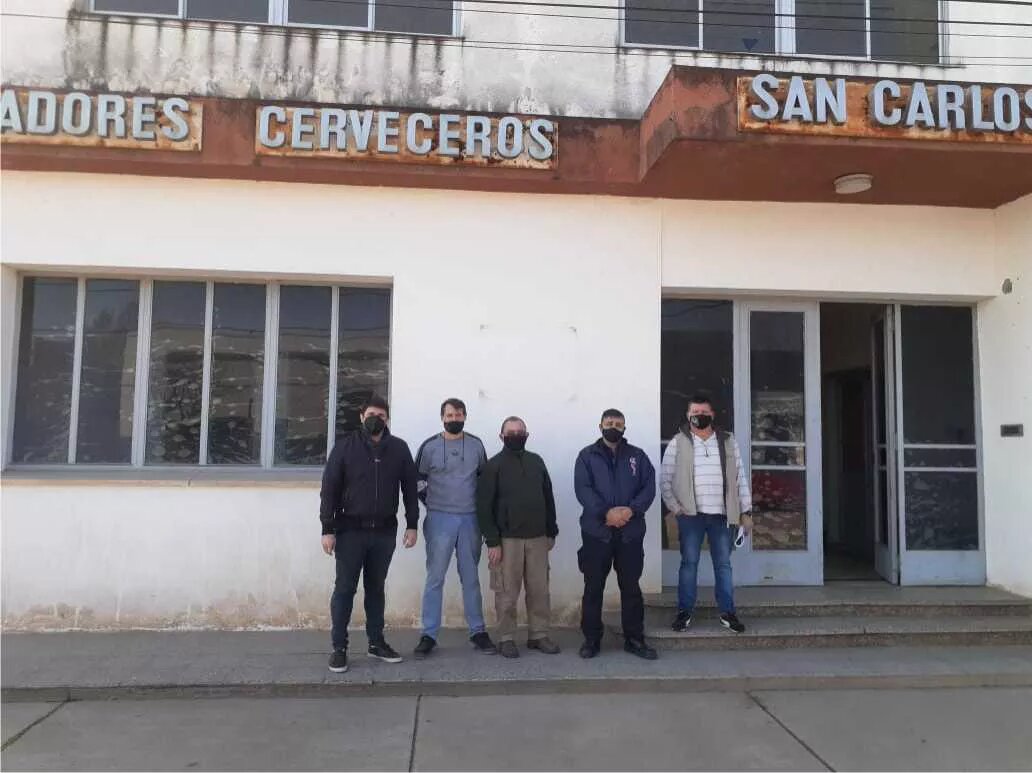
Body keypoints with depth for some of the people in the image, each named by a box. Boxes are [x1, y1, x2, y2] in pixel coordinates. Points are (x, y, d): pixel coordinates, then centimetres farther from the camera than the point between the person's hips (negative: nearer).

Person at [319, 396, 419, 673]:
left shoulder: (399, 448, 3)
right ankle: (339, 647, 11)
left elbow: (410, 488, 7)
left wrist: (412, 524, 3)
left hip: (385, 531, 2)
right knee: (345, 588, 2)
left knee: (376, 588, 13)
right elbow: (329, 488, -5)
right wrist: (328, 529, -9)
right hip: (350, 530, -2)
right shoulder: (345, 446, -4)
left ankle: (376, 642, 23)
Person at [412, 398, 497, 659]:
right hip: (440, 520, -2)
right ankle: (428, 635, 9)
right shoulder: (429, 446, -3)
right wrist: (431, 504, 3)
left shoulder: (476, 444, 4)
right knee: (435, 578, 1)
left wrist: (481, 507, 7)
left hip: (470, 519, 2)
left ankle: (478, 631, 19)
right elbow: (417, 480, 5)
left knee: (471, 578, 11)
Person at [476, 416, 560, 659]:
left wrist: (551, 532, 11)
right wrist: (492, 541, -13)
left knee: (540, 590, 8)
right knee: (507, 592, 2)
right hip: (507, 539, -4)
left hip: (537, 538, 4)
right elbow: (484, 506, -8)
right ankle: (506, 638, 13)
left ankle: (539, 635, 19)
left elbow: (548, 498, 15)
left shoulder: (537, 461, 11)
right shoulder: (493, 465, -4)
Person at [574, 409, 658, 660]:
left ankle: (634, 639, 20)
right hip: (596, 532, -1)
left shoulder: (637, 456, 9)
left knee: (631, 587, 9)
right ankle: (591, 639, 18)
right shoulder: (587, 456, 3)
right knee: (593, 587, 6)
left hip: (631, 532, 1)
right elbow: (582, 489, -8)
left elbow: (649, 487, 1)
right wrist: (605, 513, -20)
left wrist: (632, 510, -16)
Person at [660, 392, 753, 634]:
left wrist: (745, 512, 5)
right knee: (689, 563, 4)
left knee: (723, 564, 9)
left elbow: (740, 478, 8)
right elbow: (665, 479, 1)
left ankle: (727, 612, 19)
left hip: (722, 515, 2)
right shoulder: (678, 443, 0)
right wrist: (674, 507, -8)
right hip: (691, 515, -2)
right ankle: (684, 612, 14)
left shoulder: (727, 441, 6)